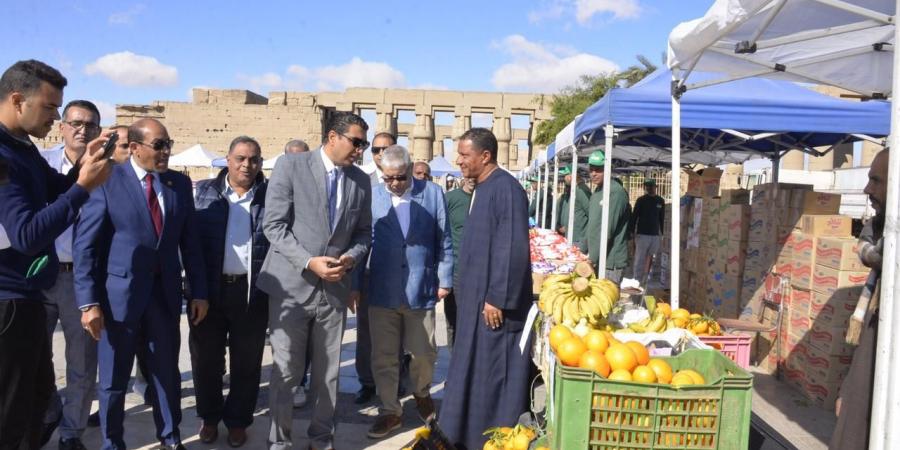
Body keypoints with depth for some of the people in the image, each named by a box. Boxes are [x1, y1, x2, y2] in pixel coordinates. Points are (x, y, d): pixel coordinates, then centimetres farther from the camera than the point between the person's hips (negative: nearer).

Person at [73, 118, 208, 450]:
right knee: (114, 379, 12)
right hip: (119, 294, -3)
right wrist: (88, 301, -14)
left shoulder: (180, 183, 5)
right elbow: (84, 245, -9)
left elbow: (190, 242, 7)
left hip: (165, 293, 3)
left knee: (167, 373, 14)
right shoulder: (107, 181, -8)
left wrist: (198, 291, 5)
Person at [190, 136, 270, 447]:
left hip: (252, 291, -1)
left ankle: (238, 421, 28)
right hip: (209, 288, 1)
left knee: (246, 361, 10)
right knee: (206, 357, 14)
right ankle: (209, 417, 34)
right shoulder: (204, 191, 4)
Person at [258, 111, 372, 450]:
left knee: (328, 373, 13)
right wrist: (308, 262, -18)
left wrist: (351, 257, -9)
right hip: (291, 286, -3)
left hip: (335, 289, 3)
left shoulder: (361, 181, 6)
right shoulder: (290, 165, -6)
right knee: (285, 373, 6)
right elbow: (274, 225, -9)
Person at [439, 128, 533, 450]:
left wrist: (497, 299, -21)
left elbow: (512, 250, -22)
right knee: (472, 373, 16)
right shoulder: (482, 189, 13)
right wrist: (465, 289, 17)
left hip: (494, 302, -9)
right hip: (477, 298, 10)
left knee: (494, 375, 2)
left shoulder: (505, 188, -16)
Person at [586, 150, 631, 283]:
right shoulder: (596, 192, 14)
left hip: (610, 261, -8)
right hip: (597, 260, 9)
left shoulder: (616, 191, -14)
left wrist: (593, 259, -18)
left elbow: (608, 229, -19)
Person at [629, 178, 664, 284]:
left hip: (655, 235, 3)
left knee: (651, 259, 5)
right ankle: (637, 281, 0)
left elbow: (662, 218, 16)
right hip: (642, 234, -3)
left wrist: (662, 233, 14)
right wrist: (632, 231, -7)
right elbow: (634, 216, -1)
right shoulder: (641, 200, 0)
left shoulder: (660, 201, 10)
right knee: (640, 259, -5)